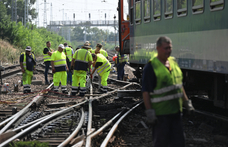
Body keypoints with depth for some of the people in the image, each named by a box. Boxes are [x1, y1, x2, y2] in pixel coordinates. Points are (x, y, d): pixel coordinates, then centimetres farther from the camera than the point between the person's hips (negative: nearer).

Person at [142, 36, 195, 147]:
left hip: (175, 110, 7)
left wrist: (186, 102, 18)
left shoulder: (173, 62, 10)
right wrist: (149, 112, -20)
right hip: (160, 113, -7)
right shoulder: (151, 67, -14)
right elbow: (145, 92, -15)